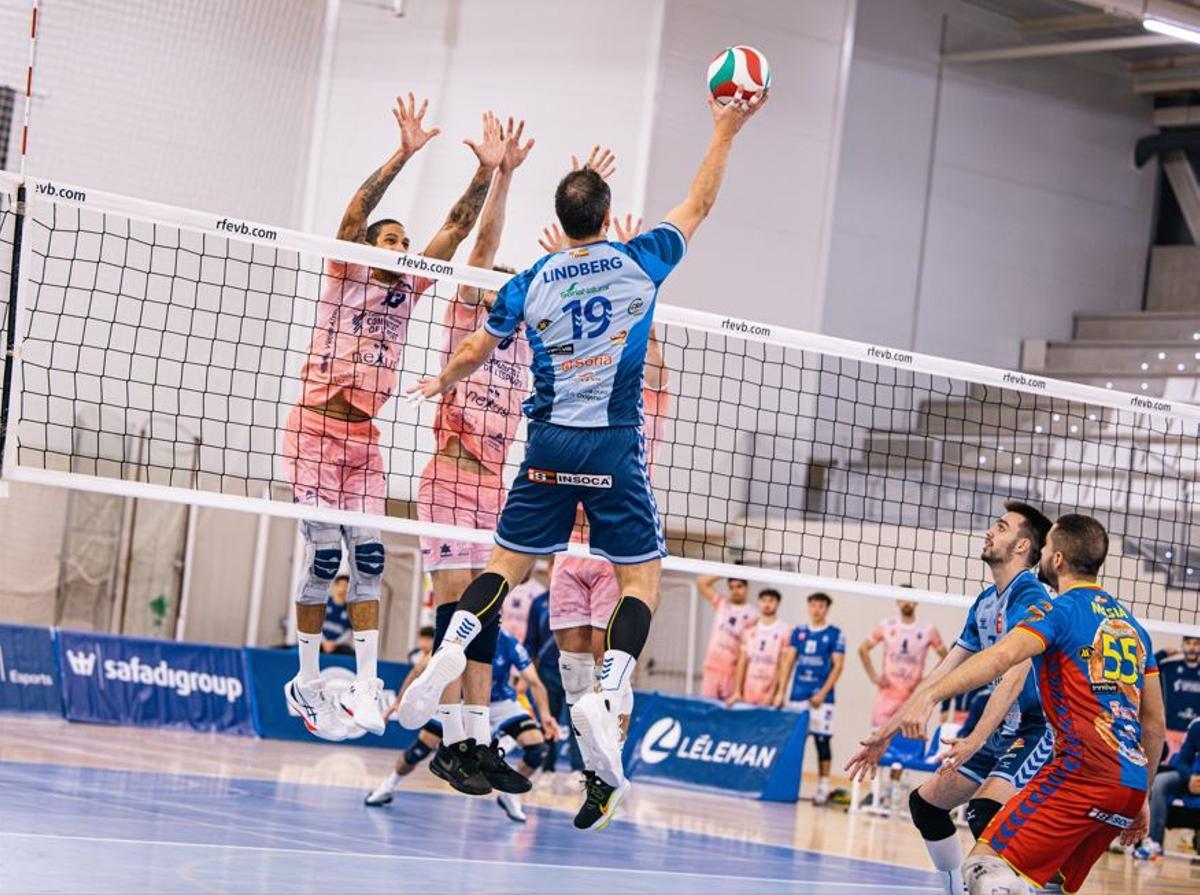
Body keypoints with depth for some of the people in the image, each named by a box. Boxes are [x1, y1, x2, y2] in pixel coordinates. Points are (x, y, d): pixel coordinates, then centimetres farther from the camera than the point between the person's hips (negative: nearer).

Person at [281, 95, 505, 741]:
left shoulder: (408, 290, 12)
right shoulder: (345, 275, 0)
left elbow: (456, 228, 7)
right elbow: (356, 210, -16)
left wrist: (487, 170, -4)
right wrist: (403, 155, -27)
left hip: (365, 439, 5)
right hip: (316, 429, -5)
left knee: (368, 558, -4)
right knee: (324, 558, -6)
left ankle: (365, 688, -5)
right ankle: (307, 683, 6)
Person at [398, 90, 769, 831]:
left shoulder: (532, 282, 4)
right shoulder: (639, 263, -1)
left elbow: (475, 353, 13)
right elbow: (699, 205, 13)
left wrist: (441, 384, 34)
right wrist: (726, 131, 23)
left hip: (550, 442, 3)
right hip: (614, 447, -3)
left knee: (510, 562, 14)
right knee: (643, 576, 3)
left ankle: (451, 649, -9)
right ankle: (608, 693, -18)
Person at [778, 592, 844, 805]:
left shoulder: (835, 634, 0)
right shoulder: (798, 632, 11)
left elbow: (838, 666, -4)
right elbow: (788, 661, 10)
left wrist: (822, 693, -11)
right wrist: (781, 691, 2)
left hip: (821, 697, -4)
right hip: (797, 695, 4)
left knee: (822, 739, -5)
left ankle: (823, 787, -1)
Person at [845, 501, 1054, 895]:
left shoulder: (1030, 598, -18)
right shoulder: (985, 602, 10)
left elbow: (1015, 676, -30)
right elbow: (944, 673, 15)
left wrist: (976, 739, -41)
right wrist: (888, 732, 14)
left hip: (1035, 731, -10)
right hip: (998, 729, 10)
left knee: (984, 811, -32)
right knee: (924, 803, 16)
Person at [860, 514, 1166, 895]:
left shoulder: (1061, 609, -1)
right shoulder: (1133, 625, 22)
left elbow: (1002, 656, -21)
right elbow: (1156, 722, 25)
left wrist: (930, 696, -29)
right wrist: (1140, 799, 32)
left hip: (1083, 770, -8)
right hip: (1131, 783, 8)